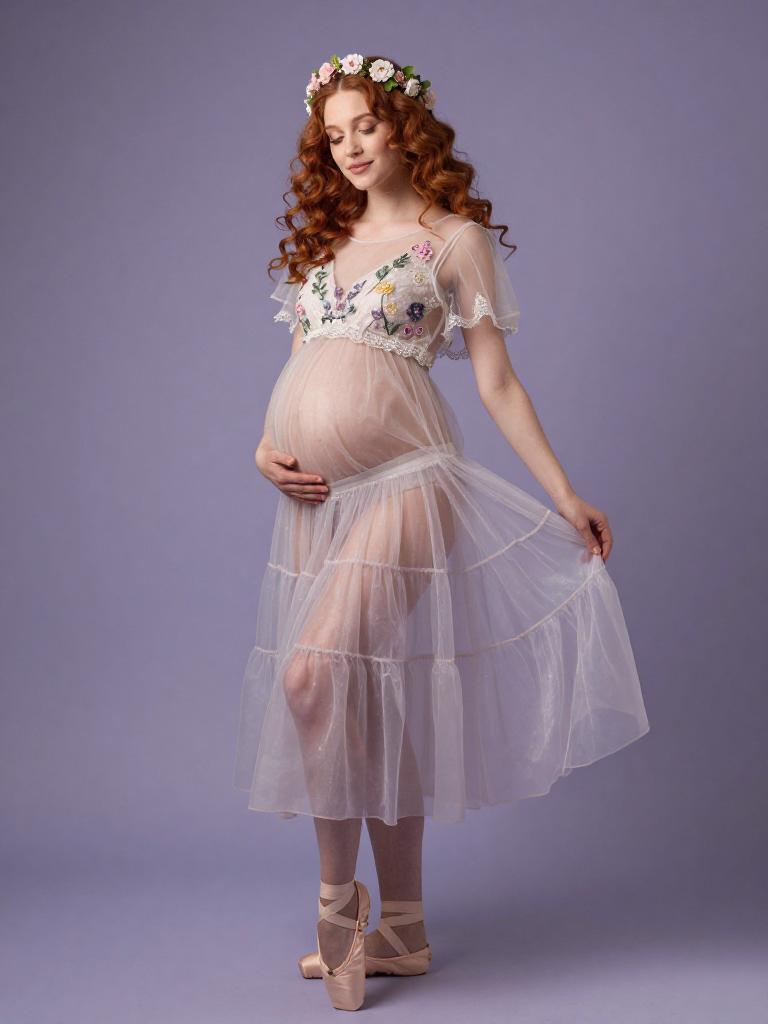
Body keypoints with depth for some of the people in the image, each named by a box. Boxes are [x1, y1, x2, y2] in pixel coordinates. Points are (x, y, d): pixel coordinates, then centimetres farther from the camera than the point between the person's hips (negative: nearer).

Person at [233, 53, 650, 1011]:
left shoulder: (455, 237, 5)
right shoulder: (322, 240, 20)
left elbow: (496, 380, 2)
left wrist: (566, 496, -2)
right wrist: (266, 449, 2)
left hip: (400, 482, -6)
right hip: (316, 496, 6)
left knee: (316, 674, -20)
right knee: (367, 708, 6)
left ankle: (338, 899, -2)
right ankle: (402, 930, 15)